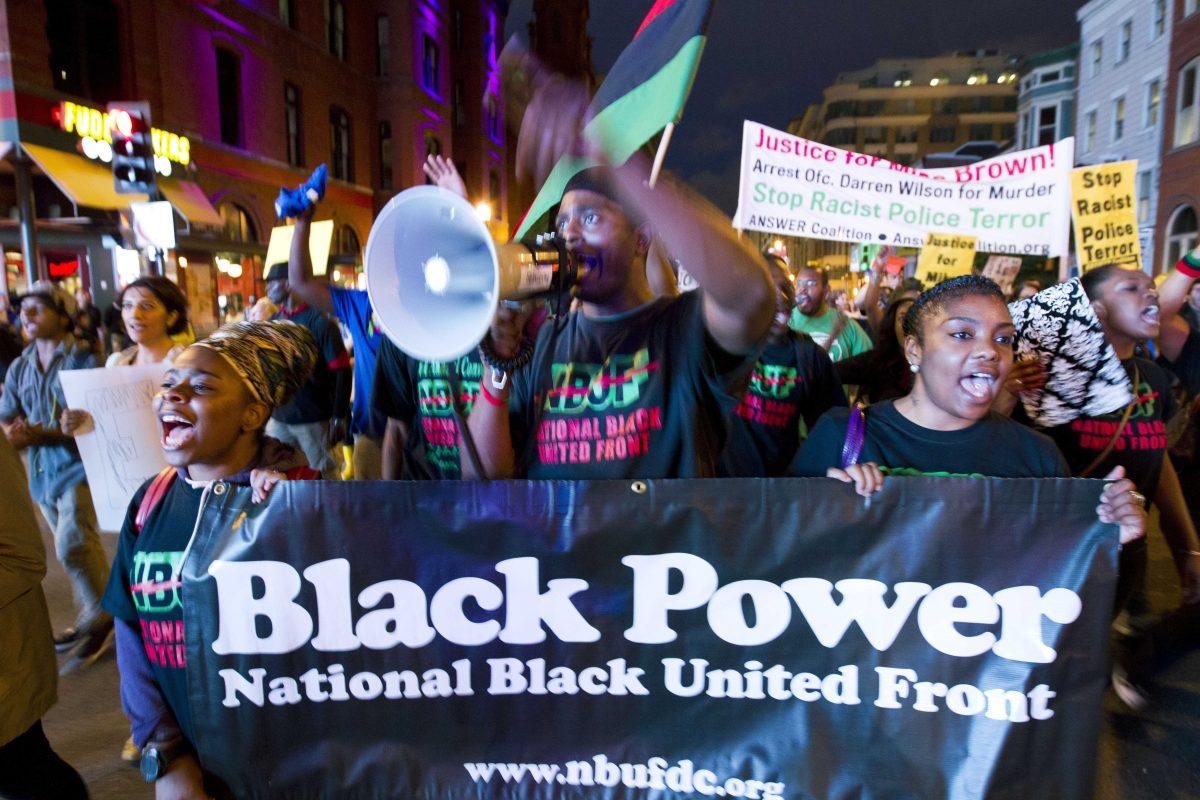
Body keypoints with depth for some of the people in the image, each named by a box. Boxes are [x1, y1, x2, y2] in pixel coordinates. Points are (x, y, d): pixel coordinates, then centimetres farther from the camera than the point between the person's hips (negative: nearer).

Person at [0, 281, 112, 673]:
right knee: (80, 548, 16)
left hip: (78, 466, -7)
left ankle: (100, 619, 3)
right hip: (43, 471, 7)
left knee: (72, 546, -15)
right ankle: (91, 620, 29)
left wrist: (43, 432, -24)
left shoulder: (83, 360, -10)